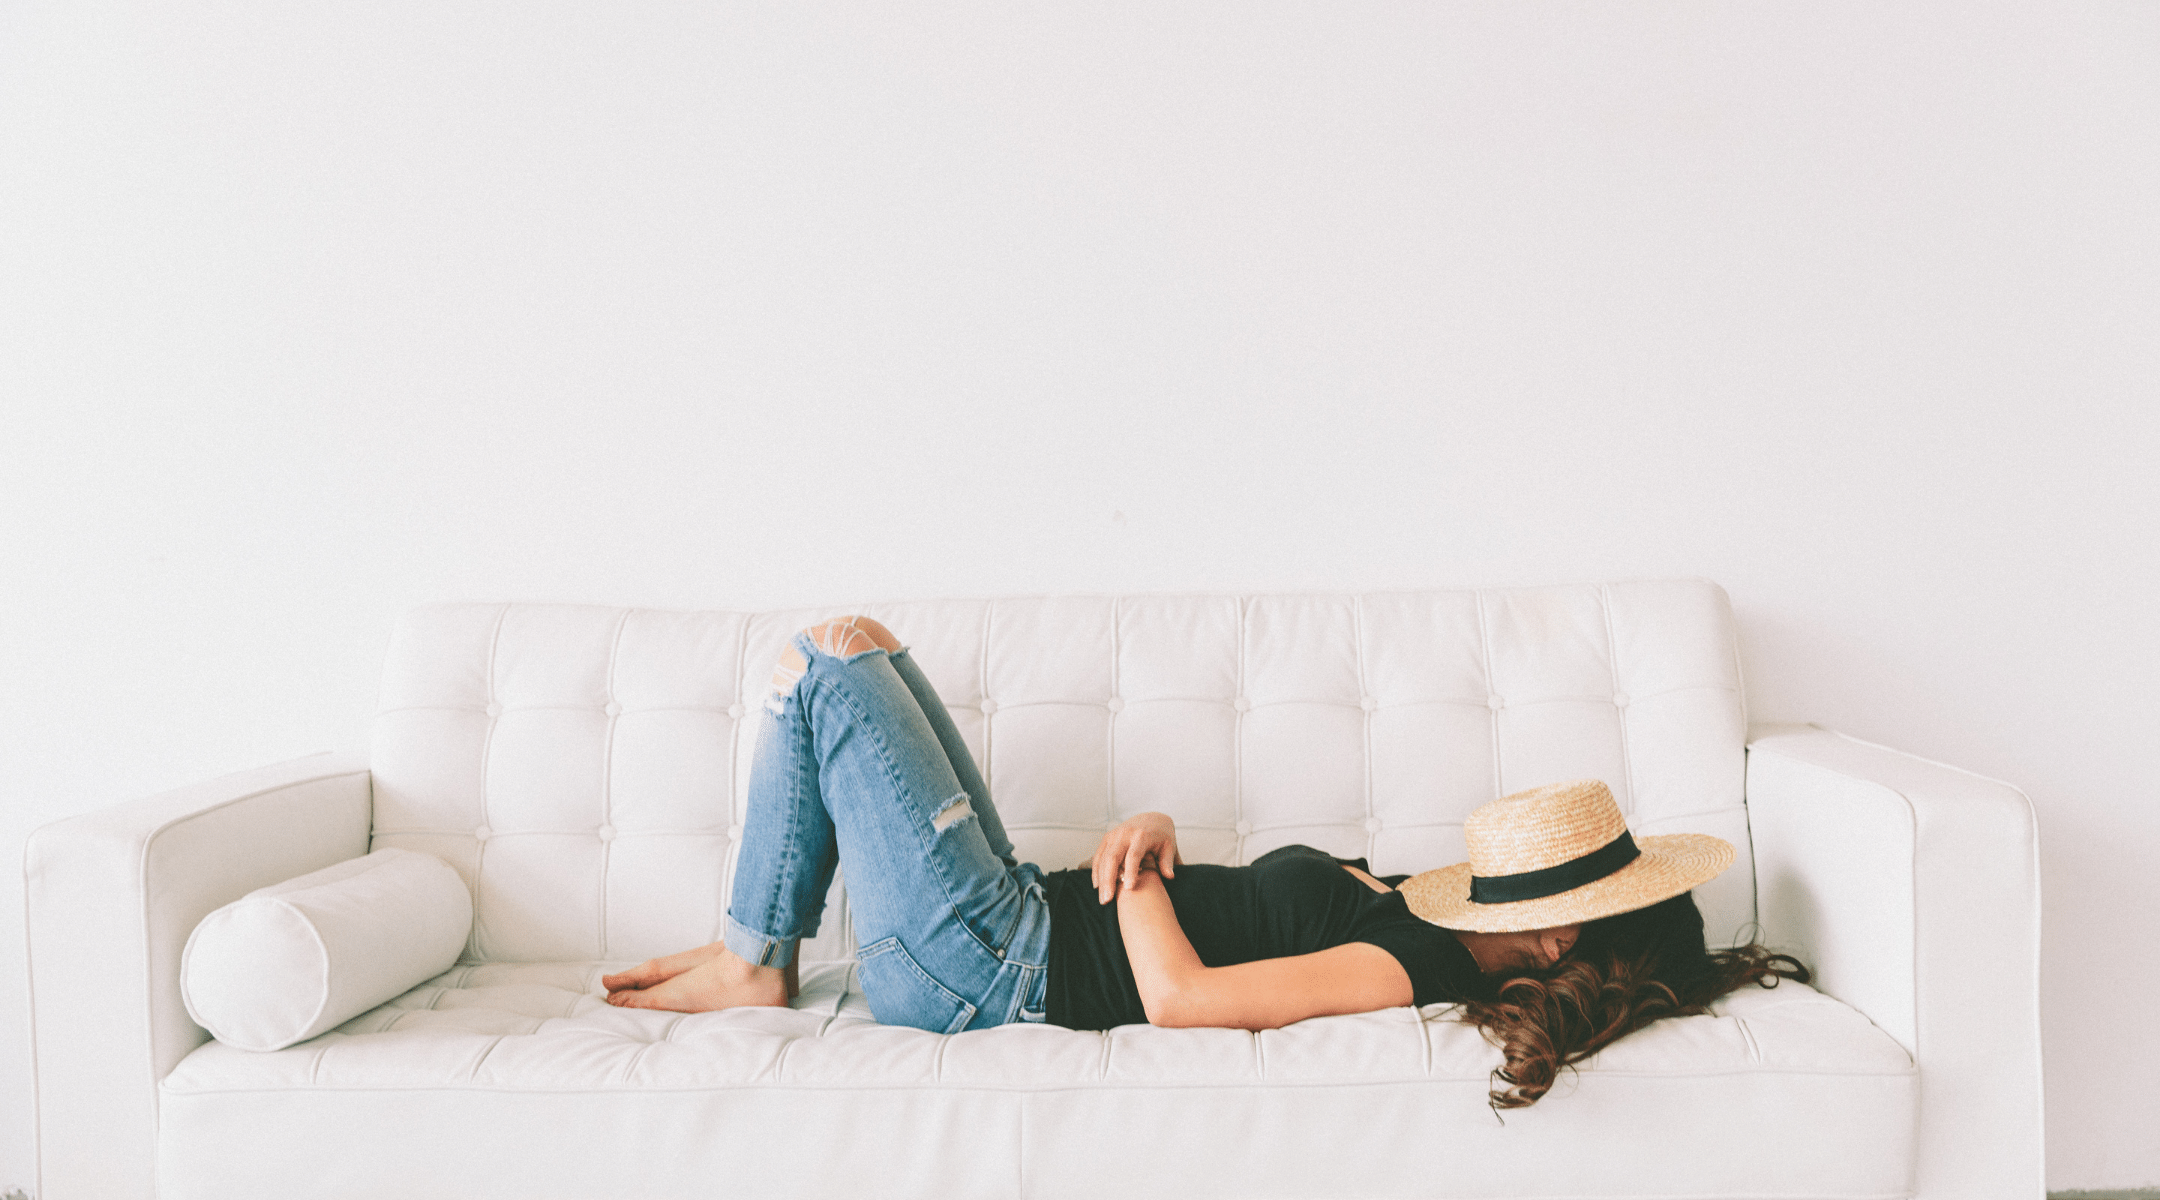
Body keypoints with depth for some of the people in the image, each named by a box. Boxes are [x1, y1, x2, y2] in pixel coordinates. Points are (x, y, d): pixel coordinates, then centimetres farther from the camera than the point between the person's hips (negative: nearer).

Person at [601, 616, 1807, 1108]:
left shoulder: (1415, 968, -21)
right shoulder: (1419, 917, 7)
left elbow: (1180, 994, -30)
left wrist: (1133, 879, -13)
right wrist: (1157, 834, -4)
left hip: (985, 966, -9)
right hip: (1026, 915, 9)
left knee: (832, 654, -9)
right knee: (853, 645, 15)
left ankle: (754, 966, 7)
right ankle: (756, 953, 21)